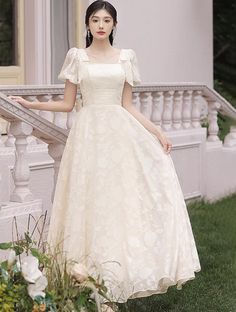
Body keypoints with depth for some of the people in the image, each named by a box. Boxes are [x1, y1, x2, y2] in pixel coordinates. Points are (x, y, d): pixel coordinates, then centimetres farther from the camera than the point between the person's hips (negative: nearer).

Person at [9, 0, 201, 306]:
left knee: (125, 198, -4)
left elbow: (127, 105, 10)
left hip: (120, 133, 1)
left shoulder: (126, 57, 9)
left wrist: (157, 131, 3)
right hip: (89, 134, -1)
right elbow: (67, 104, 7)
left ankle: (118, 271, 5)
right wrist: (31, 104, -2)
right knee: (92, 202, -2)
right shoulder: (77, 57, 5)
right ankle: (93, 277, 4)